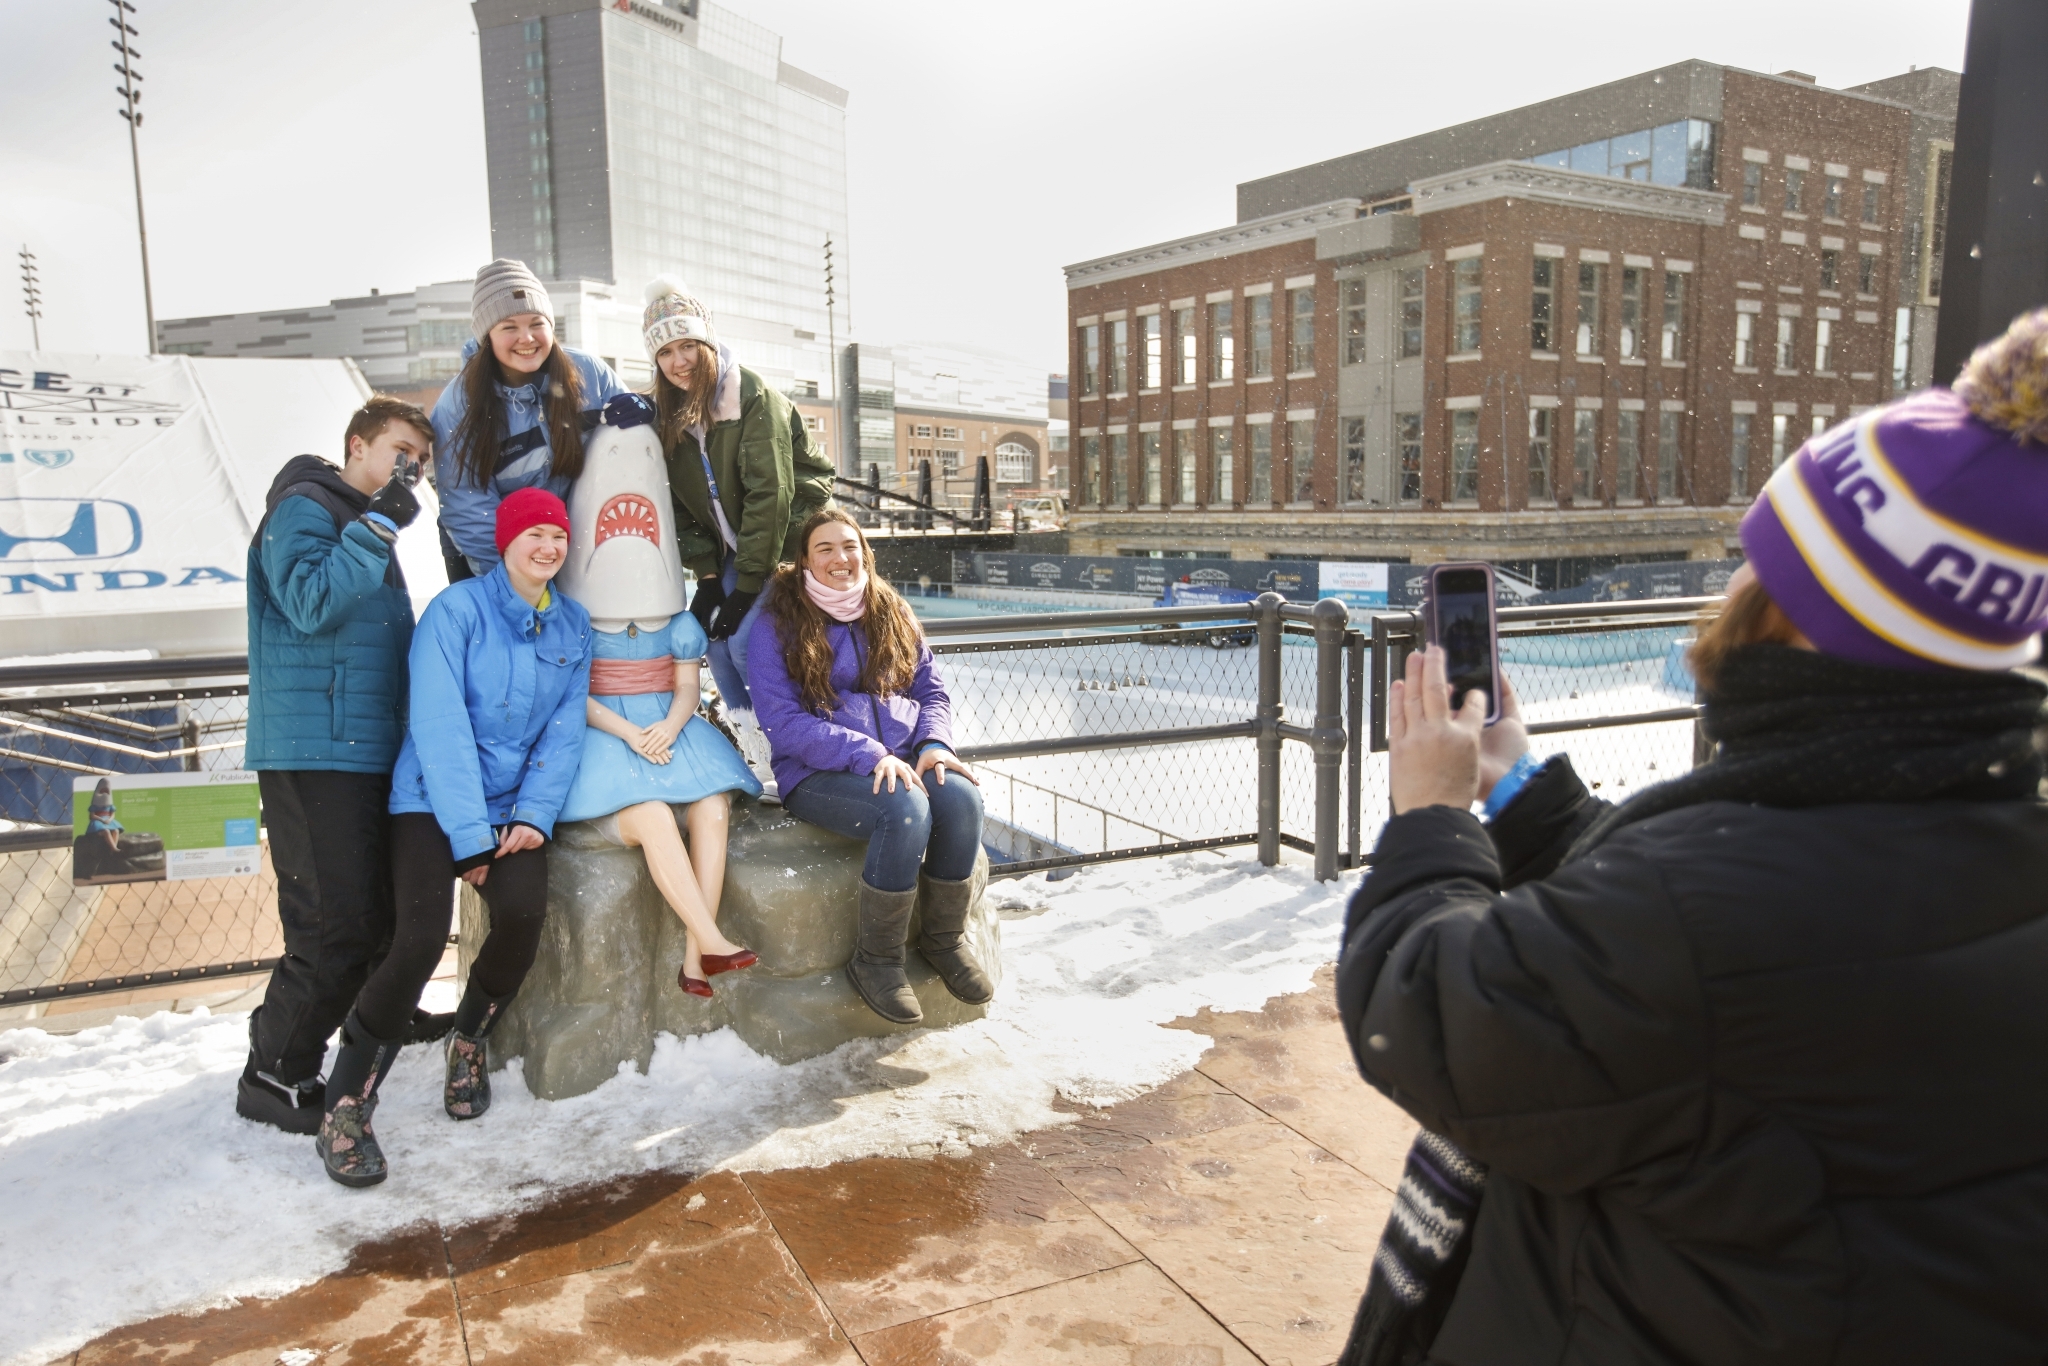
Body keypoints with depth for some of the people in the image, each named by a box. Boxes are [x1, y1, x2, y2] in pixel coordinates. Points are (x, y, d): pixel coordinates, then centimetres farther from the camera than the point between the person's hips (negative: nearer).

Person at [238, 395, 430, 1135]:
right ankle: (274, 1075, 5)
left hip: (370, 751, 9)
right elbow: (310, 603, -25)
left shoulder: (371, 524, 21)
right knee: (336, 922, -8)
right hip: (311, 753, -9)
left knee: (382, 905, 15)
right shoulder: (304, 510, -7)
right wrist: (378, 525, -25)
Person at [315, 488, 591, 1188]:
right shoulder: (456, 610, -9)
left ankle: (469, 1040, 9)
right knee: (422, 936, -23)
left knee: (524, 913, -22)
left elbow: (564, 730, 4)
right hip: (433, 801, -3)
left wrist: (532, 815, -10)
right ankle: (345, 1105, -5)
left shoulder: (572, 626, 7)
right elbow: (440, 726, -15)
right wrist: (468, 838, -18)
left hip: (513, 805, 4)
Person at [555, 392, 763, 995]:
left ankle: (693, 960, -28)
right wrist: (628, 733, -18)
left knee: (712, 810, -27)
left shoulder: (678, 622, 14)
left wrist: (668, 729, -15)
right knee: (653, 818, -33)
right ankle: (712, 941, -34)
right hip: (604, 733, -3)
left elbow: (687, 687, 7)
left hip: (669, 728, 3)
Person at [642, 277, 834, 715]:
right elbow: (682, 503, 3)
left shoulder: (753, 395, -18)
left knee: (746, 640, -17)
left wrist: (748, 585, -22)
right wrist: (707, 576, -5)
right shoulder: (669, 412, 2)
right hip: (735, 549, 7)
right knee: (716, 642, -4)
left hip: (790, 539, -6)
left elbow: (769, 492, -22)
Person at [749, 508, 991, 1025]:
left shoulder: (893, 614, 14)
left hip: (903, 757, 5)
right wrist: (867, 754, -22)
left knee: (961, 797, -27)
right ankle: (876, 960, -16)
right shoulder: (780, 625, -2)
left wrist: (934, 742, -7)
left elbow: (932, 690, 16)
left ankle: (945, 938, -5)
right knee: (906, 809, -34)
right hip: (819, 773, -4)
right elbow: (783, 722, -11)